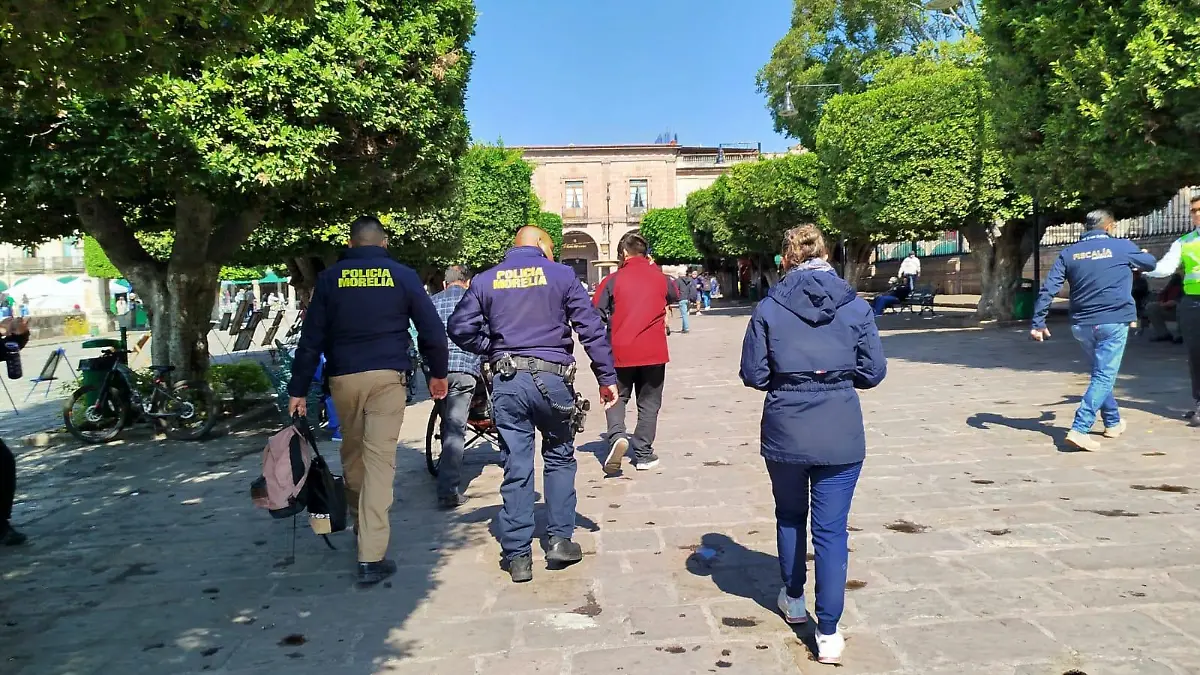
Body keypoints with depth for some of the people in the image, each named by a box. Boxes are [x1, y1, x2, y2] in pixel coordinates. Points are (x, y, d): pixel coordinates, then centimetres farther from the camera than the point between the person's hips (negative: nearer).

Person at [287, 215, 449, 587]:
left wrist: (298, 389, 7)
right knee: (380, 459, -5)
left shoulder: (330, 278, 6)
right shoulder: (403, 276, 2)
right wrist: (438, 373, 15)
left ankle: (360, 523, 39)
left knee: (352, 454, 20)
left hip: (343, 378, 2)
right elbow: (431, 328, 3)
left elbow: (311, 337, 4)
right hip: (387, 376, -2)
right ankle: (371, 556, -9)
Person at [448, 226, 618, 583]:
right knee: (559, 458, 17)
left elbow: (460, 328, 3)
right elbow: (591, 327, -1)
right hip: (552, 378, -2)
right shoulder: (561, 275, 3)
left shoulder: (485, 280, 9)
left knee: (516, 467, 6)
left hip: (507, 382, 2)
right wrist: (607, 377, 3)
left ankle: (518, 556, 11)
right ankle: (560, 539, 15)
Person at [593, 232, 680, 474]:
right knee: (649, 404, 11)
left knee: (617, 397, 14)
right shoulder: (659, 277, 3)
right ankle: (643, 454, 12)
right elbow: (675, 296, 24)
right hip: (653, 351, 1)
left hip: (621, 351, -1)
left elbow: (596, 313, -6)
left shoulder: (614, 280, -5)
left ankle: (617, 436, -11)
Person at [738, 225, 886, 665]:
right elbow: (873, 372, 0)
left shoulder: (769, 308, -6)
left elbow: (753, 374, -5)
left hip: (785, 431, 0)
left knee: (790, 516, 22)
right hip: (841, 434, 0)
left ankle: (794, 601, 38)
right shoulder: (855, 306, -3)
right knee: (831, 529, 5)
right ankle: (828, 633, 7)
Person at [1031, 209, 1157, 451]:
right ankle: (1079, 429, -16)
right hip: (1113, 322, -4)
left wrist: (1038, 323, -1)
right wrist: (1144, 254, 42)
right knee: (1104, 377, -4)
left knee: (1101, 373, 21)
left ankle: (1113, 423, 34)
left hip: (1081, 325, 4)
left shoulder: (1069, 253, 5)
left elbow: (1048, 289, -3)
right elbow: (1150, 263, 19)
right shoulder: (1122, 247, -1)